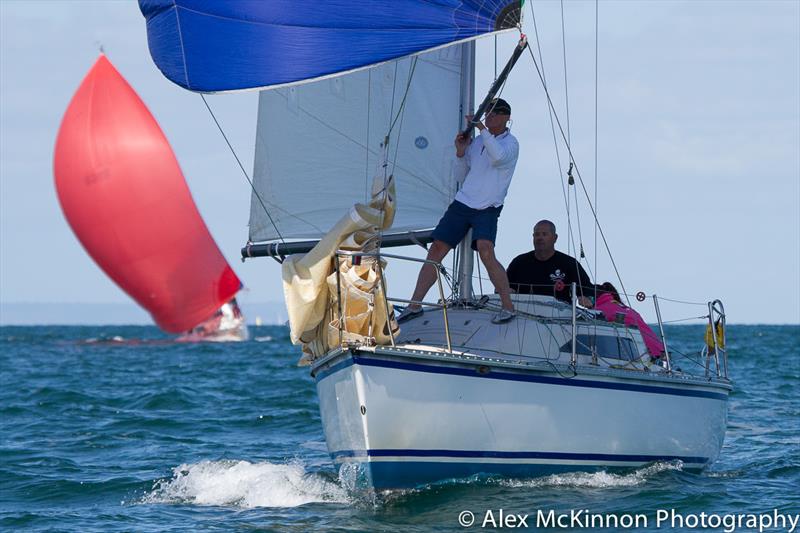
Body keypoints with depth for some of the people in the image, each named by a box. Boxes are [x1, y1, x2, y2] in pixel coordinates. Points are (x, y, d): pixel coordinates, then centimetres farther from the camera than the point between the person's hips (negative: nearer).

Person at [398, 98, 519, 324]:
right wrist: (460, 153, 1)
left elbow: (498, 157, -28)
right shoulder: (477, 141, 14)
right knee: (436, 250, 0)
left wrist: (482, 128, -25)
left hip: (487, 209, -6)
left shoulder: (510, 143, -3)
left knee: (485, 251, -27)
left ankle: (508, 307, -18)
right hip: (462, 203, 6)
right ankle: (414, 305, 7)